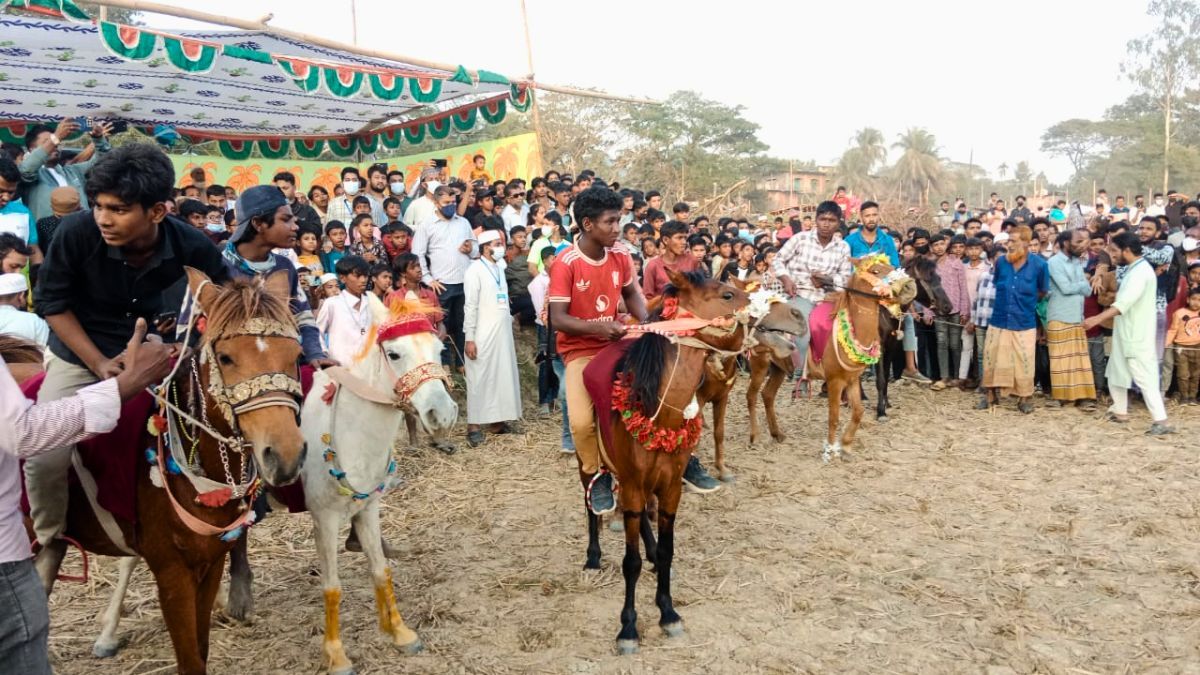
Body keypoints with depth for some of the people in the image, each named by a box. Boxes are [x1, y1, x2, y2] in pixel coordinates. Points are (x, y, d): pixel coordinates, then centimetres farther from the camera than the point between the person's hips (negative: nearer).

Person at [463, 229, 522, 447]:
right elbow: (470, 306, -12)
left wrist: (510, 333, 16)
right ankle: (473, 426, 5)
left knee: (503, 376, 9)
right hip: (483, 335, -7)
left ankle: (497, 421, 19)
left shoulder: (499, 268, 13)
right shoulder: (475, 270, -9)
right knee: (480, 379, -2)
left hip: (503, 333, 7)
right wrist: (469, 338, -15)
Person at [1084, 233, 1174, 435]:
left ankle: (1161, 421, -7)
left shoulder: (1141, 271, -19)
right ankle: (1120, 412, 29)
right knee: (1116, 373, 18)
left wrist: (1097, 319, -40)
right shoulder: (1133, 269, 14)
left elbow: (1124, 303, -32)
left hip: (1137, 336, -10)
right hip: (1125, 334, 10)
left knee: (1144, 378, -9)